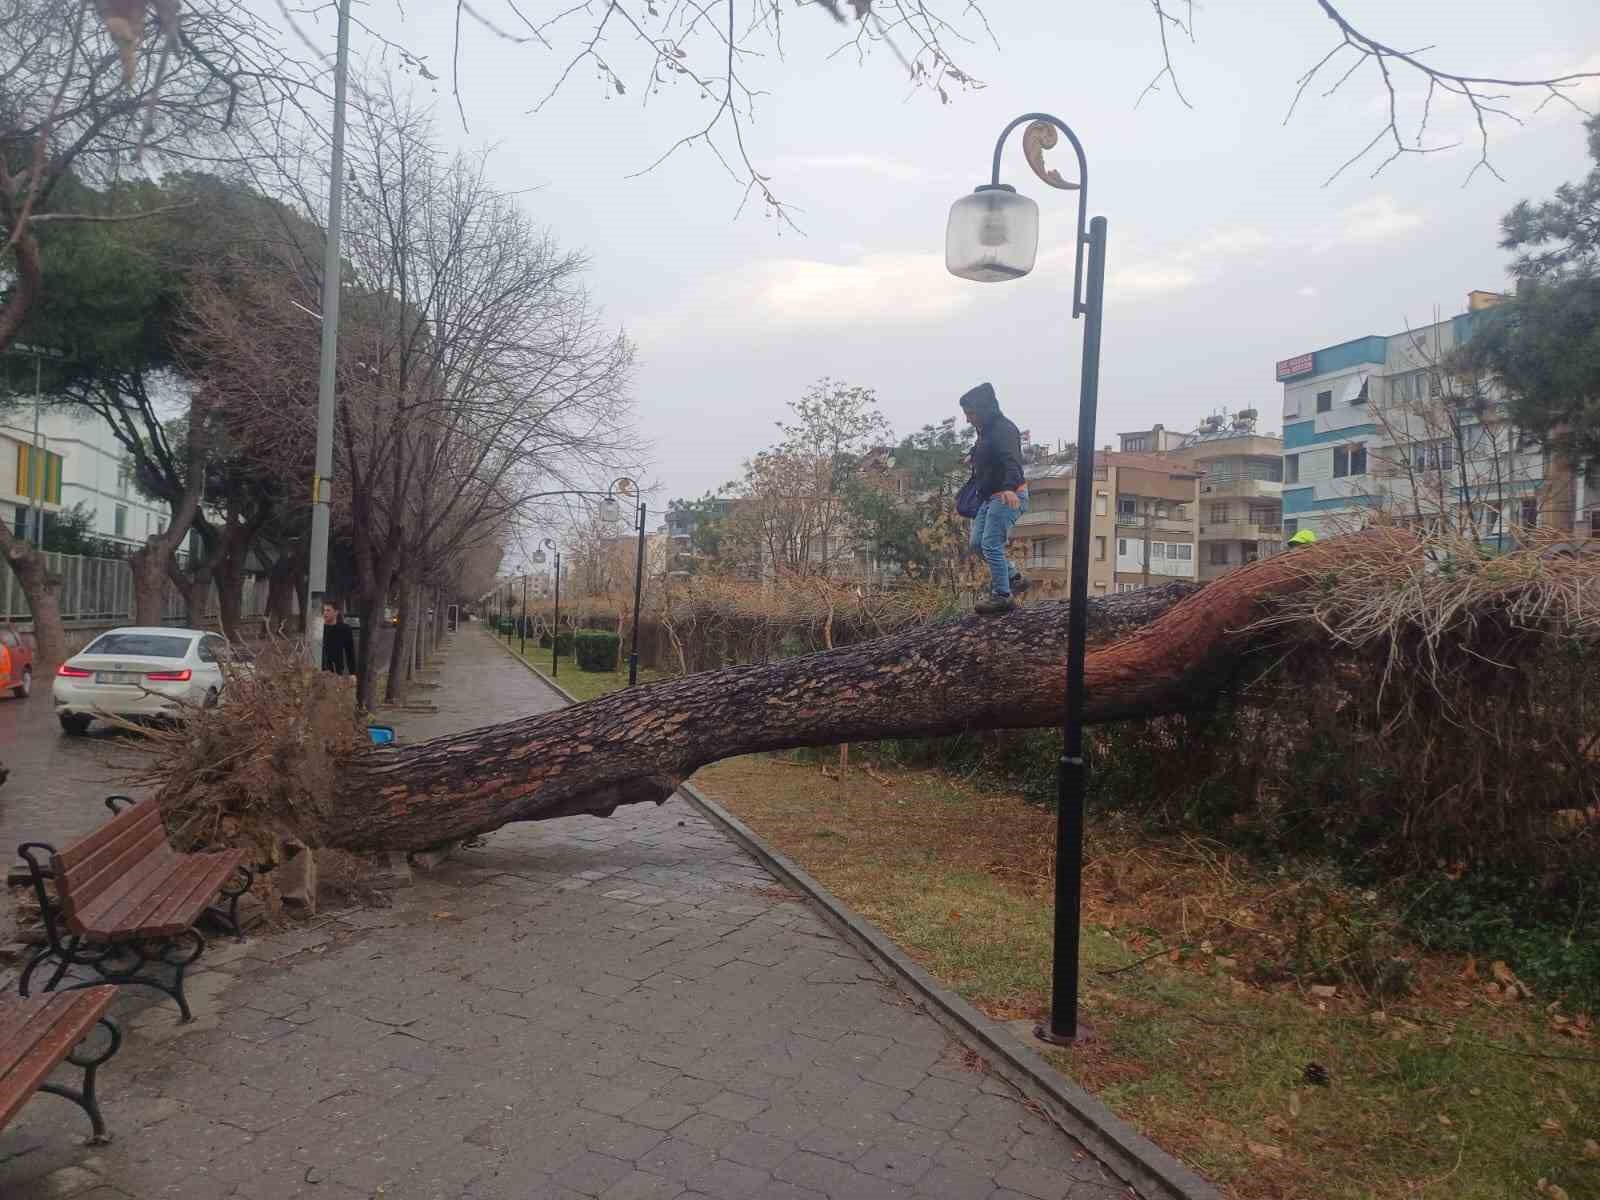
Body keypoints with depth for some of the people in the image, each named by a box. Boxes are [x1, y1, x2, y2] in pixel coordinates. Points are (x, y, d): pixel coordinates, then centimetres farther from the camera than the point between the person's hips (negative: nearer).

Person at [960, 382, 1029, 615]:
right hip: (991, 497, 10)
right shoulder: (986, 431, 15)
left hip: (1009, 496, -10)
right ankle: (1013, 578, 22)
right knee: (977, 542, 11)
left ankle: (1002, 596, -3)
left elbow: (1012, 461, -32)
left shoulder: (1003, 429, -16)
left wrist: (1010, 488, -47)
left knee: (991, 545, -11)